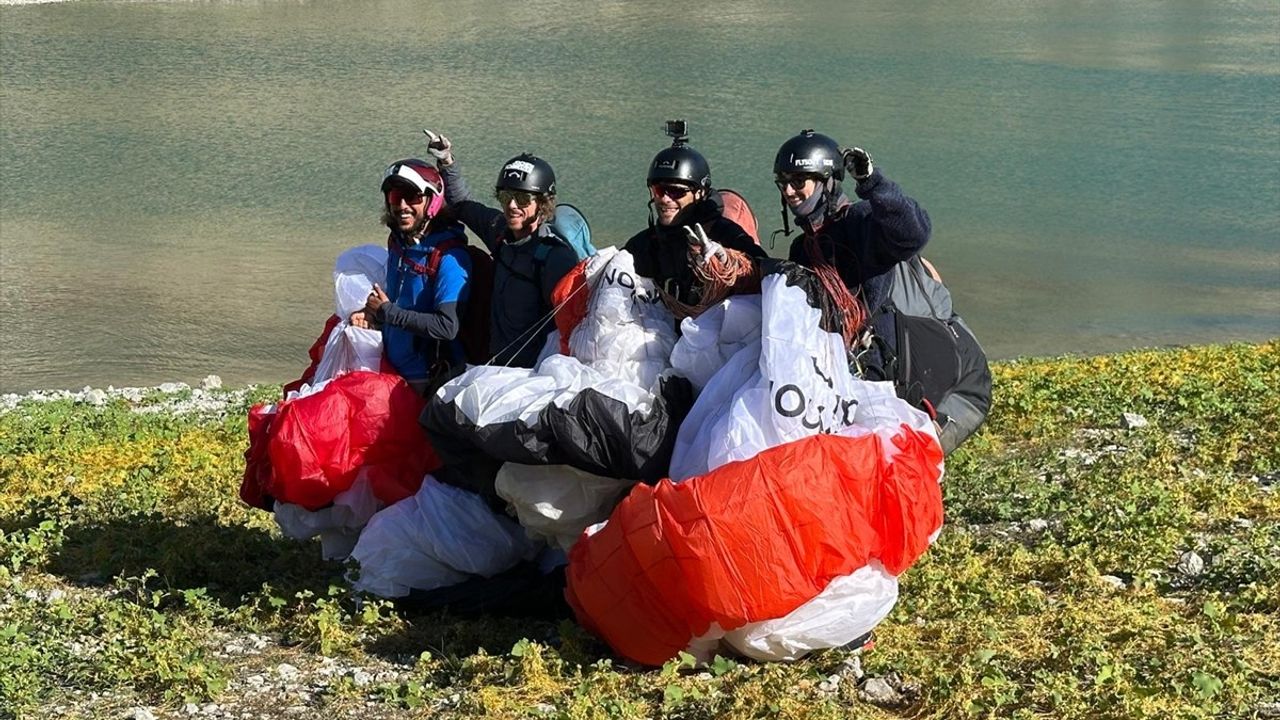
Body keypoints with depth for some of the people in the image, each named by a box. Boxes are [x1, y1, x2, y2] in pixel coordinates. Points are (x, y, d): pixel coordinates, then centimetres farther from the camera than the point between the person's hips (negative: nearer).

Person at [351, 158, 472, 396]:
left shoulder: (449, 257, -19)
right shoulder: (397, 242, 7)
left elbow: (447, 327, -27)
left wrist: (388, 312, -18)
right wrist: (373, 314, 1)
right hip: (394, 372, 8)